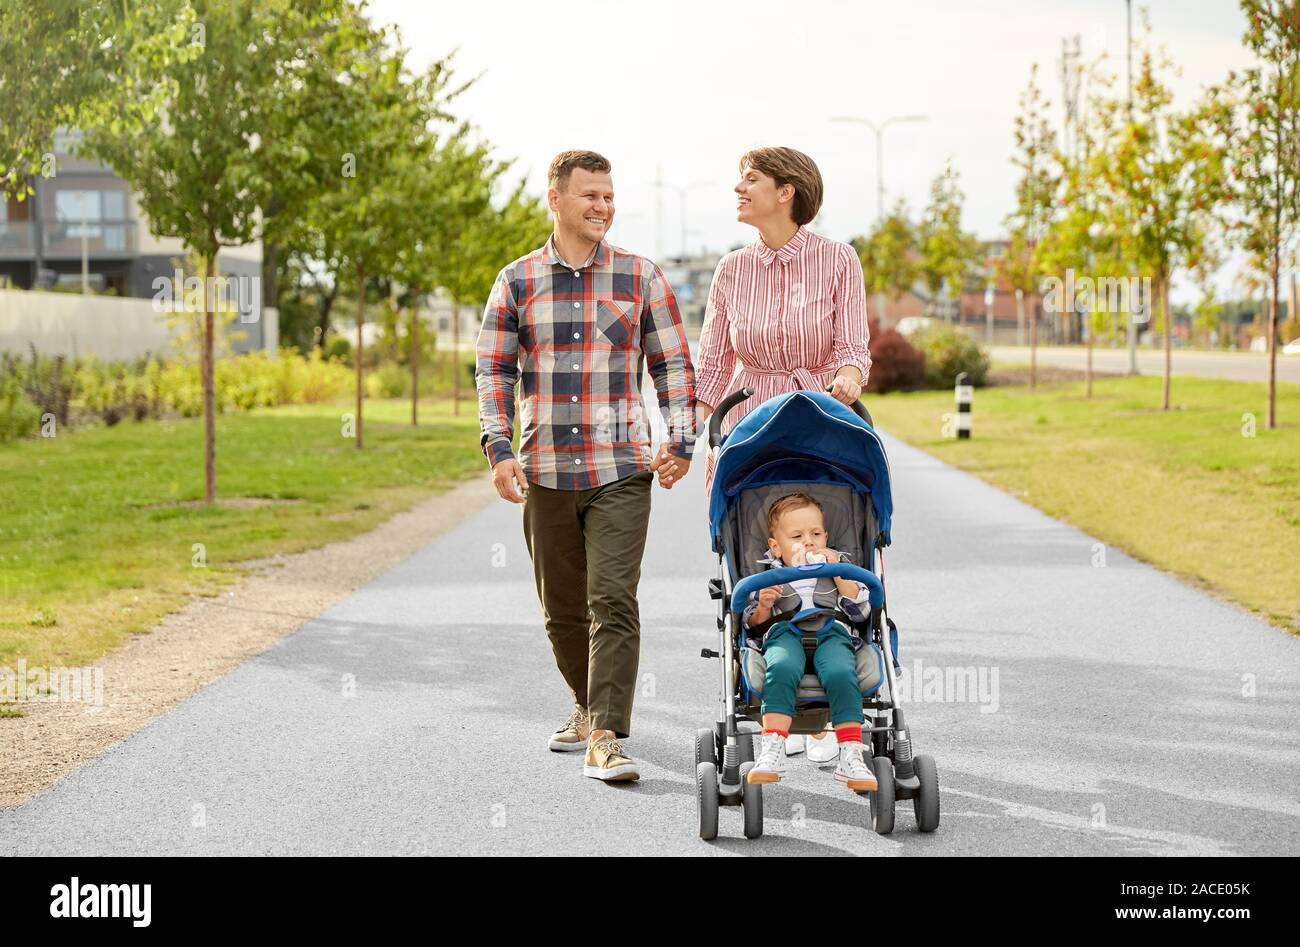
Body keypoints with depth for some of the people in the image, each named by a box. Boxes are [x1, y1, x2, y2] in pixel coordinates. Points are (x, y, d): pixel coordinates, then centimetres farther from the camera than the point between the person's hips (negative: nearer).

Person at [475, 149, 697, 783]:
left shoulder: (641, 278, 5)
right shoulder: (517, 282, 6)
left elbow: (672, 363, 9)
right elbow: (493, 370, 7)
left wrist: (680, 440, -2)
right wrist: (499, 451, -5)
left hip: (620, 471, -2)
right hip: (545, 471, 2)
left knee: (613, 602, -13)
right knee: (562, 607, 13)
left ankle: (605, 737, -15)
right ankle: (590, 705, 35)